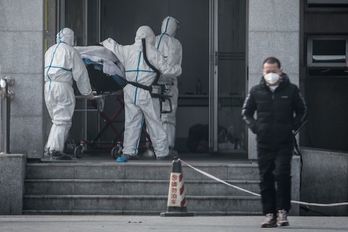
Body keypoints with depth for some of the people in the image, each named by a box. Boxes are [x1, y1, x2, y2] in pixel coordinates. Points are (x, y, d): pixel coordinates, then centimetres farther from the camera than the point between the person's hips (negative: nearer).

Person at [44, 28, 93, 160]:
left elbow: (43, 70, 21)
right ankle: (56, 150, -11)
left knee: (57, 120, 16)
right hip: (62, 86, -7)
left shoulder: (49, 51, 21)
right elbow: (80, 73, -1)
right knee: (63, 120, -5)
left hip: (47, 87, 7)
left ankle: (50, 147, 12)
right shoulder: (70, 51, 0)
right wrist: (87, 92, 7)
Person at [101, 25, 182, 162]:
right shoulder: (153, 53, -3)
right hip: (147, 94, -3)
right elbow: (166, 69, -3)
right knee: (154, 123, 4)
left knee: (131, 122, 7)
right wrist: (178, 70, 17)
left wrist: (105, 43, 45)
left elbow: (113, 46, 22)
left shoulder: (127, 50, 6)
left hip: (130, 93, 3)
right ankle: (162, 152, 8)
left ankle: (129, 152, -1)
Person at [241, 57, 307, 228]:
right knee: (266, 179, 2)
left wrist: (293, 126, 1)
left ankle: (283, 212, -7)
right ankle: (270, 214, 8)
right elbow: (246, 112, 18)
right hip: (264, 143, 2)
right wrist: (254, 127, 4)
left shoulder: (291, 90, 3)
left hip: (284, 142, -2)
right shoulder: (256, 91, 6)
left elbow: (302, 111, 14)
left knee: (282, 174, -15)